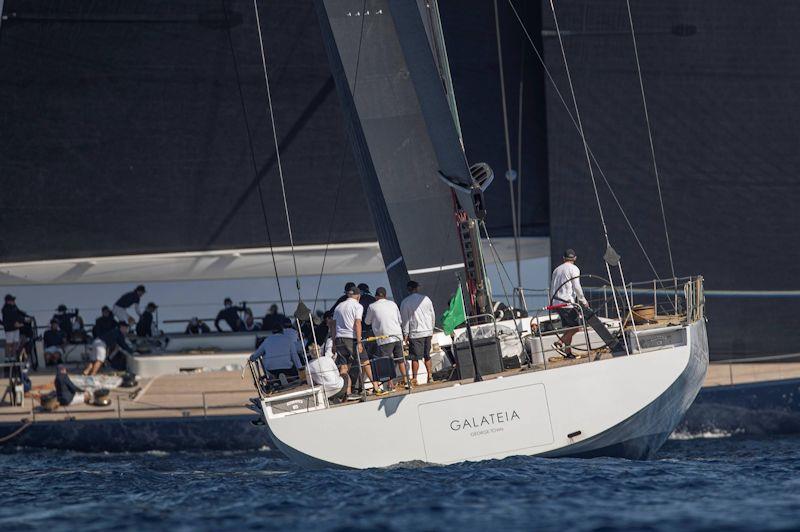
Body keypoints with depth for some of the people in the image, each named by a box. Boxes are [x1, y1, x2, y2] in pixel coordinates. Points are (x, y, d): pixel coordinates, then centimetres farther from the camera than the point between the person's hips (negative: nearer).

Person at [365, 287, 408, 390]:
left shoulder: (372, 307, 0)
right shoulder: (392, 304, 11)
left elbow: (367, 322, 14)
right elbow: (400, 321, 17)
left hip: (385, 338, -5)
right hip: (398, 335, 5)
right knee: (400, 359, 16)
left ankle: (390, 383, -10)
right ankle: (404, 379, 20)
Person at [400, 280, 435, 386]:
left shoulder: (405, 302, -6)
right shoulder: (426, 299, 3)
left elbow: (405, 319, -4)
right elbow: (433, 315, 9)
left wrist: (405, 334, 1)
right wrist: (431, 329, 20)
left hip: (415, 333, -3)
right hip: (427, 331, 3)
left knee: (415, 357, -1)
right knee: (427, 356, 13)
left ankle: (414, 379, -3)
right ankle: (430, 376, 12)